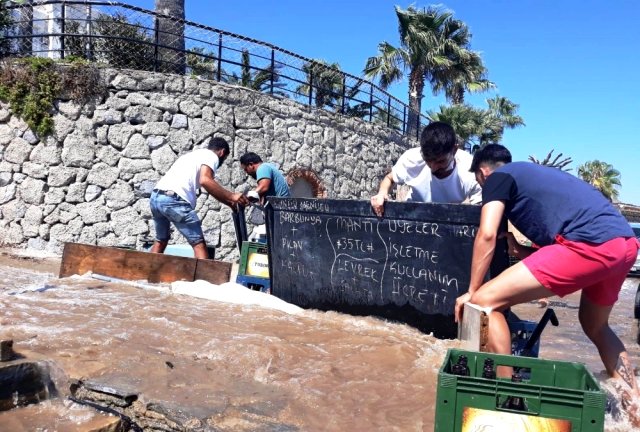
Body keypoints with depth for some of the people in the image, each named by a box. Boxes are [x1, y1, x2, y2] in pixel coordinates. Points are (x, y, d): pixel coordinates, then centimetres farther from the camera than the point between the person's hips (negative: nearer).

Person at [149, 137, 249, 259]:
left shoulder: (193, 154, 33)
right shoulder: (212, 156, 6)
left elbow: (212, 189, 34)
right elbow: (205, 181, -16)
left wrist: (231, 203, 33)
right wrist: (231, 196, -13)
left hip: (156, 197, 9)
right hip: (174, 200, -9)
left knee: (161, 240, 25)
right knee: (199, 243, -3)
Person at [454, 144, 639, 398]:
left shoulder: (498, 177, 10)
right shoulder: (538, 174, 33)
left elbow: (487, 235, -4)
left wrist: (471, 292, 2)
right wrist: (523, 252, 31)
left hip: (590, 245, -9)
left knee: (485, 301, -5)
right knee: (596, 327, 33)